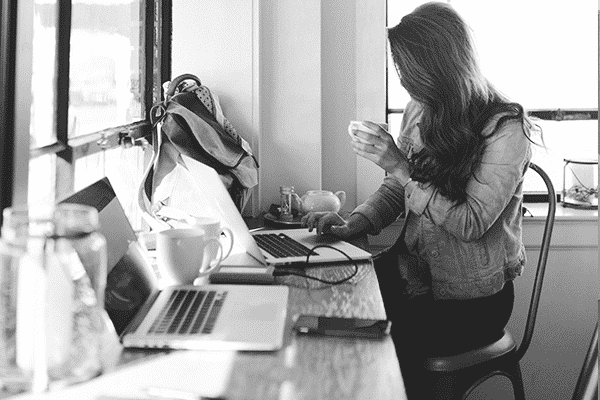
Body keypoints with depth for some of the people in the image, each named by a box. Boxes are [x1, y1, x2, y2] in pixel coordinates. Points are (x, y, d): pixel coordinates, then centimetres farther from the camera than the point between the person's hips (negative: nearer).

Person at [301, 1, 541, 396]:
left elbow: (471, 223, -21)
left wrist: (400, 164, -25)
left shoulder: (505, 127, -16)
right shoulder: (420, 112, 3)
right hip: (414, 273, 6)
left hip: (472, 299, -6)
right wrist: (355, 224, -8)